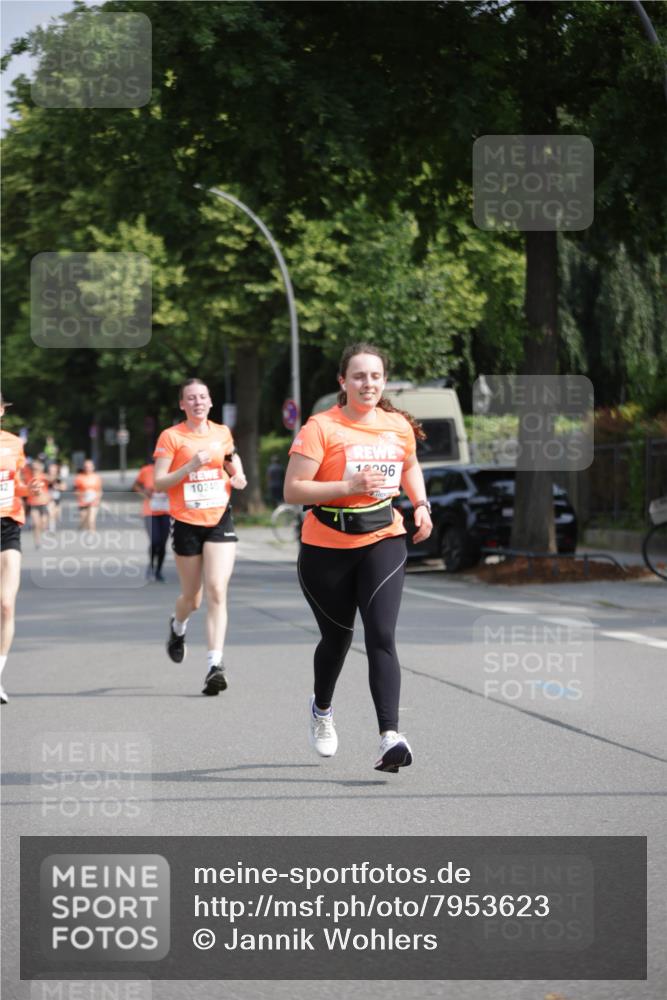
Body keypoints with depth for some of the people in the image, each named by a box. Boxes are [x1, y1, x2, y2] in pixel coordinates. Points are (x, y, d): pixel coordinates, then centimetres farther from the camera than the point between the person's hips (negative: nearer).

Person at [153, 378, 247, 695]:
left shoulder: (222, 433, 8)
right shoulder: (171, 436, -4)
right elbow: (158, 483, -8)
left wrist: (238, 476, 7)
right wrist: (190, 466, -21)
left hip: (220, 520, 2)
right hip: (187, 523, -2)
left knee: (217, 591, -14)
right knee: (192, 597, 10)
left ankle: (214, 664, -18)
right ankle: (177, 626, 47)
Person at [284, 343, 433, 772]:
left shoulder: (399, 426, 4)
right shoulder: (321, 428, -12)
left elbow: (410, 465, 26)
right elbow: (292, 490, -17)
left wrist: (421, 504, 9)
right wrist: (348, 486, -26)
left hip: (383, 541, 2)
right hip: (326, 547, -2)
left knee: (381, 636, -15)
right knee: (337, 637, 14)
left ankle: (390, 737, -24)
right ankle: (322, 709, 46)